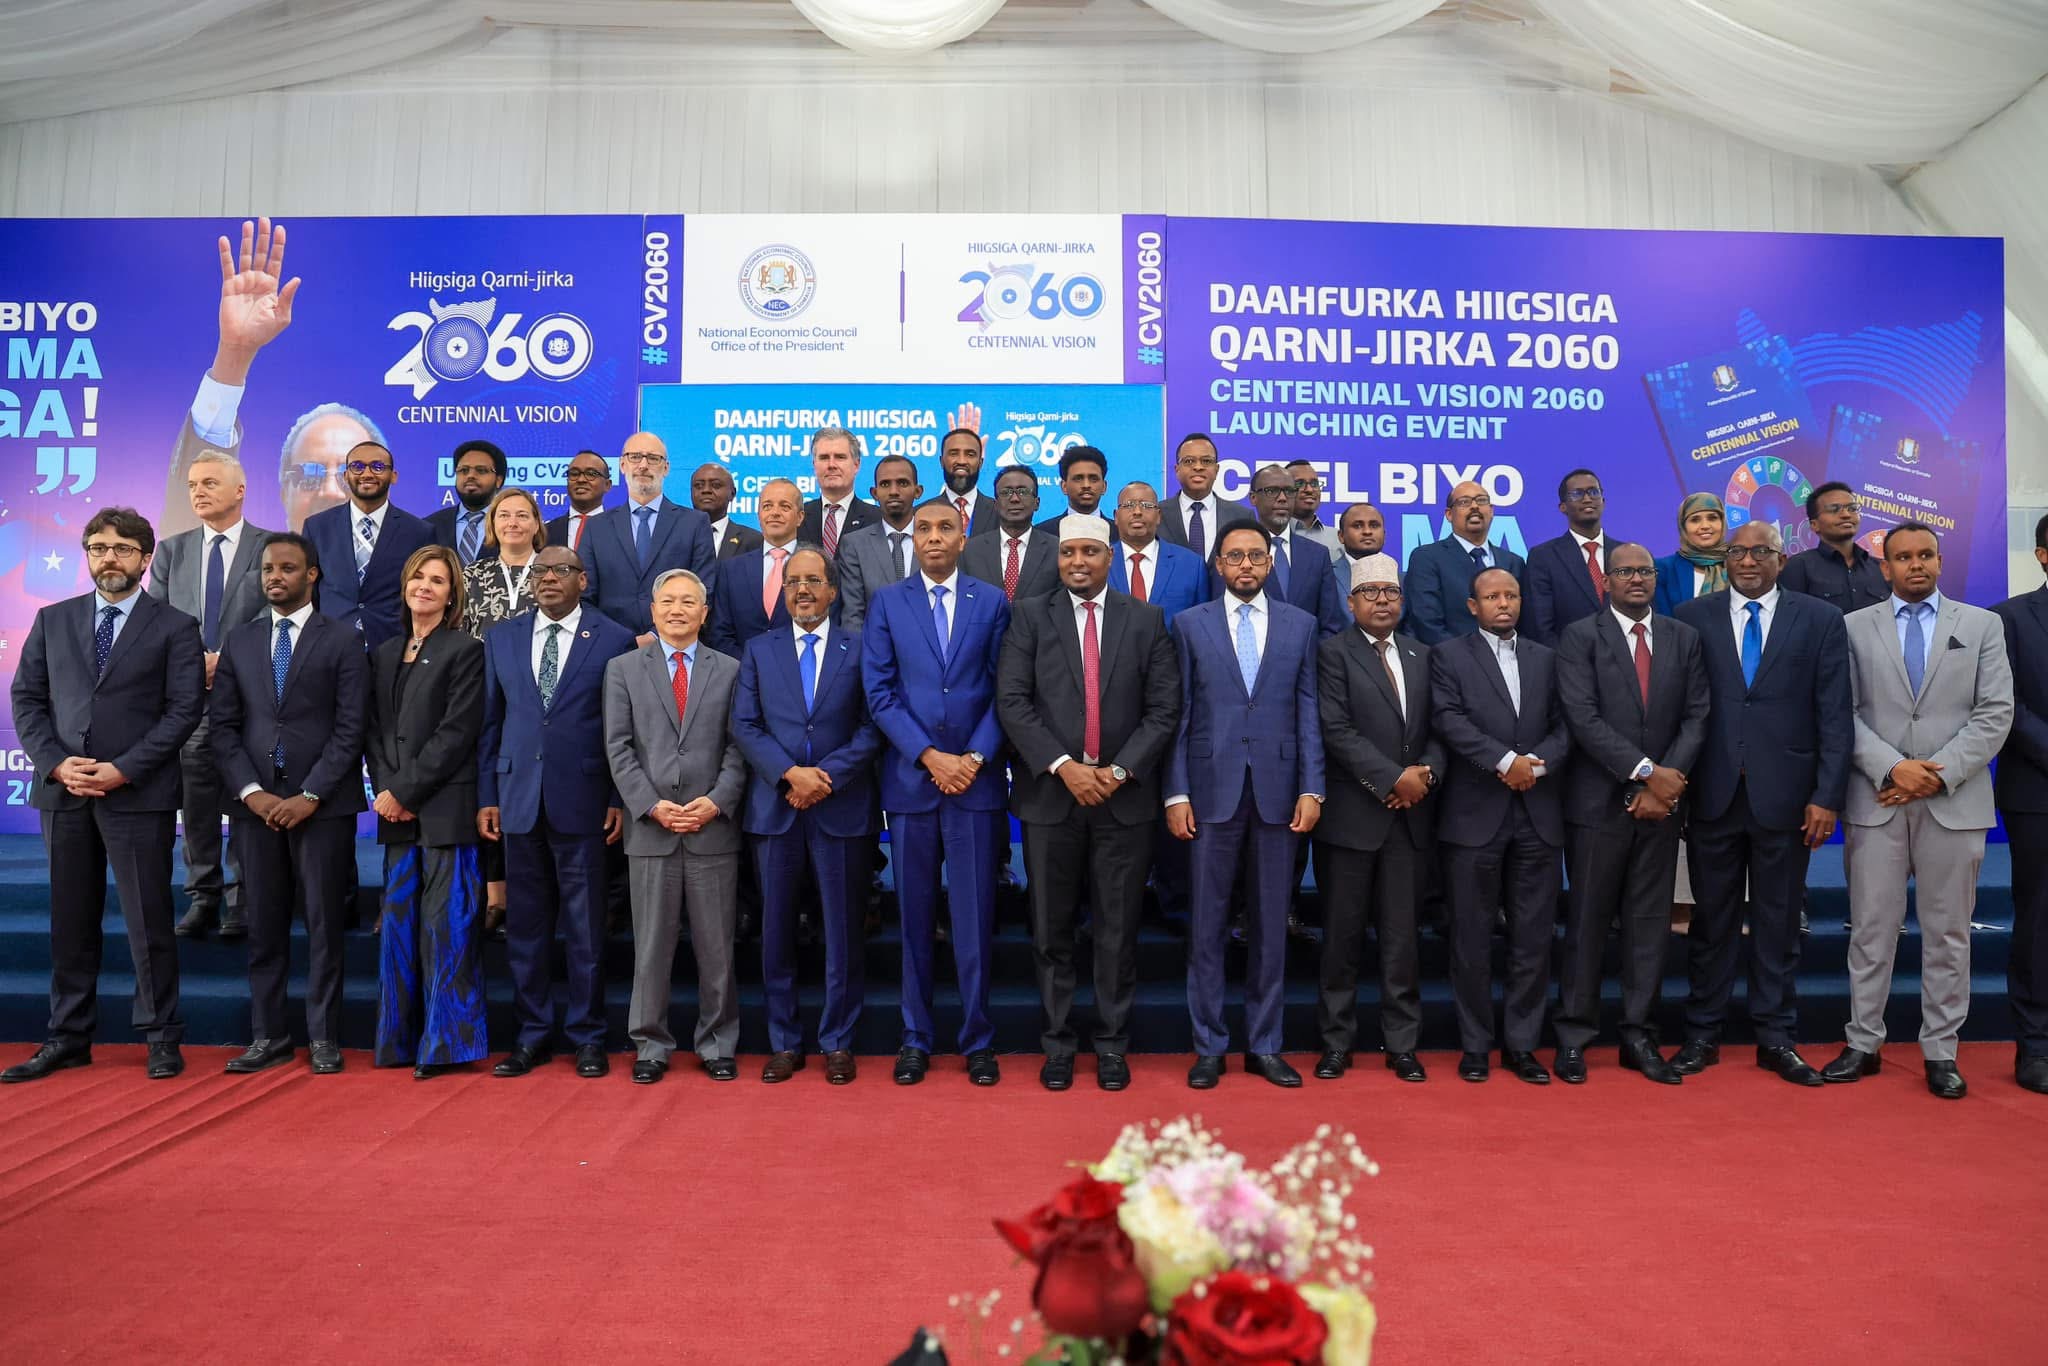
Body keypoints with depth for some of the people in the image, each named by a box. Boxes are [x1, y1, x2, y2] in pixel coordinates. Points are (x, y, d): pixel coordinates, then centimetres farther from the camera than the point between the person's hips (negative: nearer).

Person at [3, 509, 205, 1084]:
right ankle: (68, 1038, 20)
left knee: (149, 923, 1)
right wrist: (56, 762, -6)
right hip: (63, 793, 4)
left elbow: (184, 709, -5)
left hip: (139, 795, -4)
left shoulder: (175, 627, 2)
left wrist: (124, 769, -13)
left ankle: (161, 1037, 12)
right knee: (69, 923, 10)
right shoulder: (53, 620, 13)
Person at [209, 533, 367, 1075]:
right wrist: (250, 791, -5)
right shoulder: (239, 640, 12)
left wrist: (310, 796, -11)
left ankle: (324, 1039, 10)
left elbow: (350, 729, -5)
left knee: (324, 924, 2)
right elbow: (224, 725, 7)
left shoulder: (342, 642, 1)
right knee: (264, 926, 7)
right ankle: (269, 1037, 16)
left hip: (322, 804, -3)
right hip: (256, 803, 3)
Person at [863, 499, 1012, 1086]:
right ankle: (915, 1038, 18)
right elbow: (880, 692, -1)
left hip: (974, 776, 0)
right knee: (915, 916, 8)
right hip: (909, 777, 1)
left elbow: (1002, 690, 3)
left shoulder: (992, 602, 7)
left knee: (974, 915, 3)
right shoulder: (887, 603, 6)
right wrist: (929, 756, -10)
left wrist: (975, 756, -10)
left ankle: (978, 1040, 15)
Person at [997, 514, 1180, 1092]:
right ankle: (1058, 1044, 20)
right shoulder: (1030, 616, 3)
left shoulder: (1147, 620, 5)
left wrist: (1119, 770, -10)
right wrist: (1063, 766, -14)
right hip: (1050, 793, 0)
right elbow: (1012, 702, -5)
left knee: (1119, 929, 7)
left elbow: (1163, 709, 1)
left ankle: (1112, 1045, 20)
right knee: (1051, 930, 7)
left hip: (1124, 797, 0)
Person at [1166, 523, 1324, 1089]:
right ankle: (1208, 1047, 16)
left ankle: (1264, 1045, 20)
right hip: (1212, 789, -1)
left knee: (1271, 923, 9)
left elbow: (1308, 712, 5)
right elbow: (1178, 714, 2)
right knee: (1208, 923, 5)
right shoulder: (1190, 624, 5)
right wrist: (1176, 793, -4)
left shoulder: (1300, 625, 9)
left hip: (1277, 790, 1)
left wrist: (1311, 788, -3)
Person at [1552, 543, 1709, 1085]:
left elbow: (1696, 717, 4)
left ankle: (1639, 1037, 17)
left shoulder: (1684, 638, 11)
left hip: (1660, 802, 3)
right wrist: (1645, 770, -16)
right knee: (1587, 921, 3)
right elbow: (1582, 717, -11)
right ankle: (1574, 1036, 12)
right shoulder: (1580, 636, -1)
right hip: (1599, 801, -3)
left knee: (1650, 922, 8)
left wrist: (1668, 781, -9)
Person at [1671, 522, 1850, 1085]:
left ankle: (1776, 1038, 21)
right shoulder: (1693, 617, 4)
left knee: (1778, 921, 9)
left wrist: (1827, 796, -6)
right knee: (1712, 919, 9)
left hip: (1784, 795, 0)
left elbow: (1834, 717, 0)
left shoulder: (1820, 621, 4)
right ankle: (1702, 1035, 19)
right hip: (1712, 793, 0)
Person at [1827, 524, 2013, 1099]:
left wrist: (1939, 772, -11)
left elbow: (1995, 713, 0)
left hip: (1955, 803, 1)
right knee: (1872, 928, 5)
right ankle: (1863, 1043, 15)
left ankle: (1941, 1051, 17)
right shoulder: (1854, 627, 6)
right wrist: (1893, 768, -13)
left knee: (1948, 932, 7)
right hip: (1876, 803, 0)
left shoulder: (1982, 625, 8)